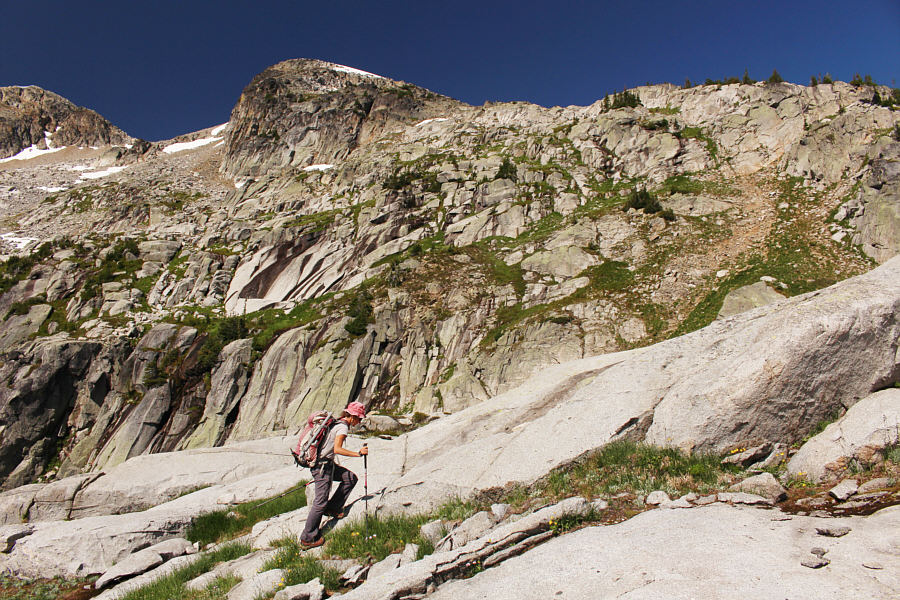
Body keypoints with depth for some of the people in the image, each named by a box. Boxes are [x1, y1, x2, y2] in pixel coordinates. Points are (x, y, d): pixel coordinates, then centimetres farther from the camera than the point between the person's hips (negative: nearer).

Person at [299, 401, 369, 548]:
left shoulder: (336, 423, 13)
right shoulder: (343, 427, -15)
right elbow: (337, 449, -26)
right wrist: (358, 453, -24)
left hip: (328, 464, 10)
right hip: (322, 466, -10)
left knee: (351, 478, 10)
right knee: (321, 501, -5)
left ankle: (332, 508, 16)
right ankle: (308, 538, 4)